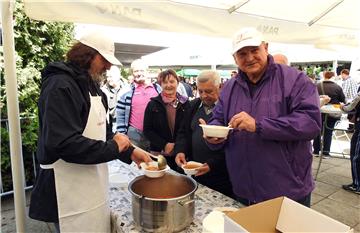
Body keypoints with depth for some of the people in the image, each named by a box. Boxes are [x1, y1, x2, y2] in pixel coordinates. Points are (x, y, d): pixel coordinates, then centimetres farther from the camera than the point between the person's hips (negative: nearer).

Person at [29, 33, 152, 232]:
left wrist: (129, 152, 3)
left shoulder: (92, 85, 11)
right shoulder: (60, 87, -19)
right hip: (71, 190, -9)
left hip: (93, 182, 9)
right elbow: (65, 144, -29)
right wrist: (113, 148, -19)